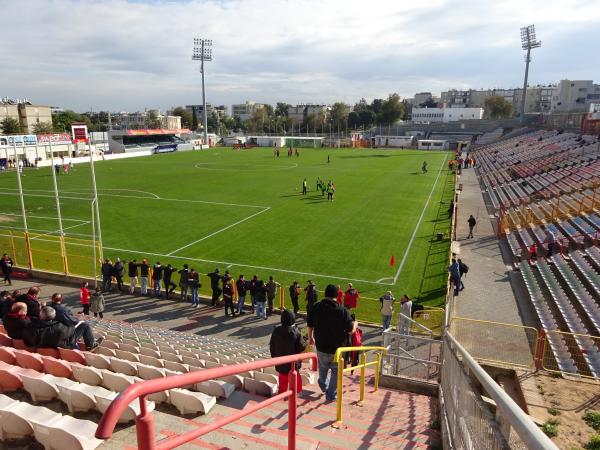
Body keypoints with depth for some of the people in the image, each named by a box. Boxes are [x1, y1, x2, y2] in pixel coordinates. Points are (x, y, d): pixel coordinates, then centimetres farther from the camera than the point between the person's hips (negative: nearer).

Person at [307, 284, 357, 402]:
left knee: (323, 368, 28)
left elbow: (310, 325, 2)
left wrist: (310, 338, 20)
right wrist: (355, 324, 8)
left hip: (321, 346, 3)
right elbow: (350, 330, -14)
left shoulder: (316, 307, -7)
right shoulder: (342, 310, -17)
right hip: (338, 348, -3)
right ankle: (331, 395, 23)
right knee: (336, 371, 17)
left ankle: (324, 386, 50)